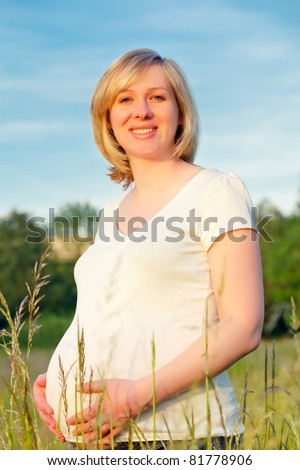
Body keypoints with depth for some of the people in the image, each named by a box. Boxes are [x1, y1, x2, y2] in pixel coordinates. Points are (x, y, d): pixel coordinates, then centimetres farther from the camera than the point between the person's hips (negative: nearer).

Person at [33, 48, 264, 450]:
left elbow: (243, 328, -12)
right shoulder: (110, 215, 15)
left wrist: (140, 394, -21)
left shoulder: (217, 192, -4)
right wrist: (55, 382, 3)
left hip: (176, 432, -6)